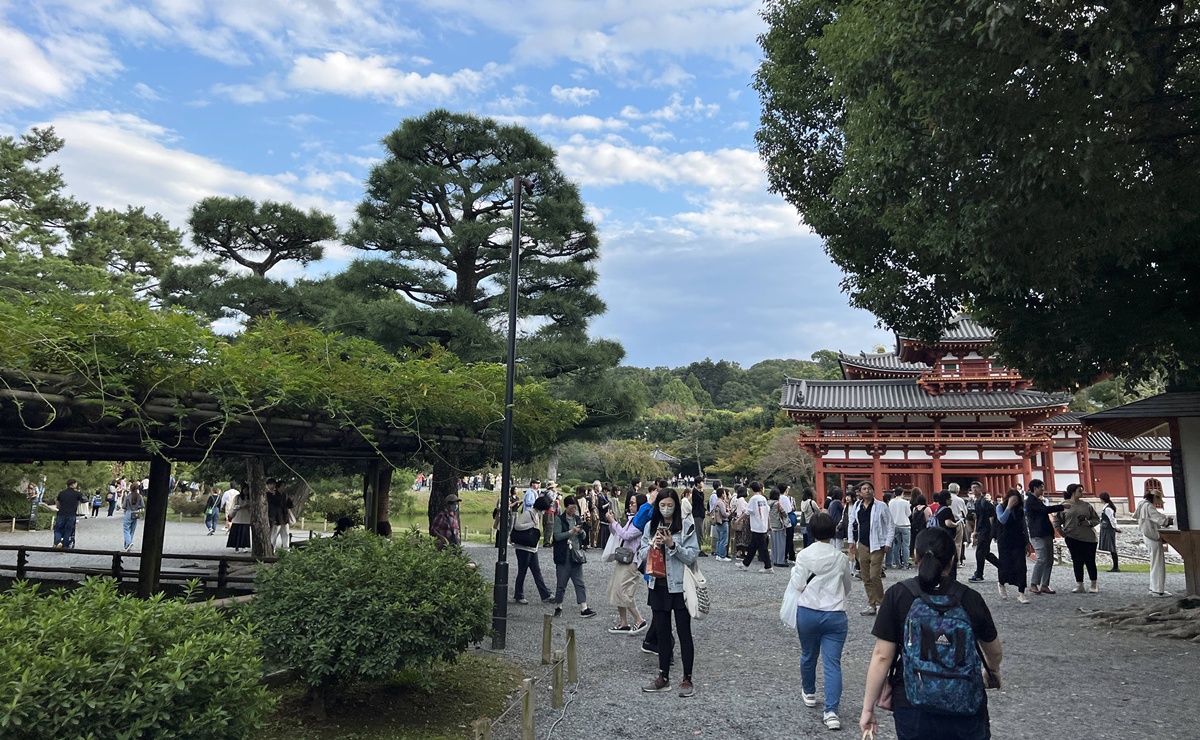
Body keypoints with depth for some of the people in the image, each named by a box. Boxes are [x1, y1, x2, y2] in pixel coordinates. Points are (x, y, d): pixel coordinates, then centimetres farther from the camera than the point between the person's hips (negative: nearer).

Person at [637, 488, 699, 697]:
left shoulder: (686, 526, -8)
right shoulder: (650, 526, 5)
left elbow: (692, 556, -10)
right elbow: (641, 555, 5)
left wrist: (673, 545, -23)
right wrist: (652, 545, -14)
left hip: (680, 586, -4)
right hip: (658, 586, 4)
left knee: (684, 633, 4)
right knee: (662, 633, 14)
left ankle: (687, 679, 15)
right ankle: (663, 677, 25)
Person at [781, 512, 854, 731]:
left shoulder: (805, 555, -8)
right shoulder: (840, 557, 1)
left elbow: (796, 586, -10)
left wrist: (790, 613, 3)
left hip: (807, 613, 0)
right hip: (835, 615, 1)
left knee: (808, 655, 20)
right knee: (832, 663, 0)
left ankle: (809, 693, 41)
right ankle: (831, 711, -8)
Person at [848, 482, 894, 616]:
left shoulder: (880, 507, -6)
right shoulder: (856, 507, 6)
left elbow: (890, 525, -1)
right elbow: (852, 524, 16)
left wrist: (888, 543, -6)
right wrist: (852, 542, 10)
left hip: (876, 546, -5)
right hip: (862, 546, 5)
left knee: (875, 576, -10)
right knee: (866, 578, 8)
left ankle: (880, 604, 8)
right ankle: (872, 605, 17)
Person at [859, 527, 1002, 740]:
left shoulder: (898, 595, -7)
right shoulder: (971, 599, -1)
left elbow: (882, 656, -8)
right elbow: (996, 653, 15)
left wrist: (868, 708, 2)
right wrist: (992, 672, 38)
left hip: (913, 709, -1)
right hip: (966, 711, 1)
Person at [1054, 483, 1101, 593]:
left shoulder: (1086, 505, 5)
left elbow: (1096, 519, 8)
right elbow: (1057, 520, 7)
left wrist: (1088, 522, -11)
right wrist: (1060, 531, -5)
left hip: (1089, 538, 1)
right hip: (1072, 538, -1)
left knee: (1090, 561, 2)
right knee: (1077, 562, 5)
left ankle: (1094, 585, 17)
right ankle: (1079, 585, 13)